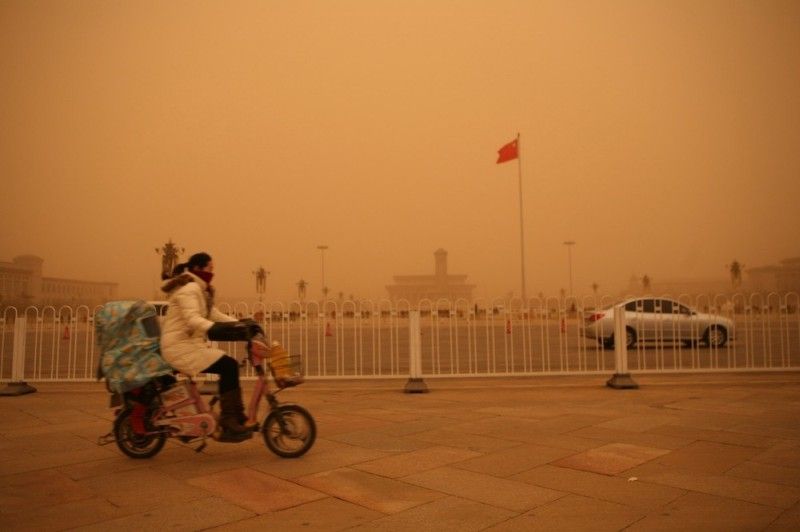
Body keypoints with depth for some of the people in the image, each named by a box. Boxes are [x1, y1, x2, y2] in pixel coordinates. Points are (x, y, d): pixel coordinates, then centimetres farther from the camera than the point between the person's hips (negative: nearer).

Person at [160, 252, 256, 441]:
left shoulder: (200, 289, 18)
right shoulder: (189, 288, -14)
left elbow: (214, 314, 17)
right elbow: (192, 319, -28)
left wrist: (242, 324, 7)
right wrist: (214, 328, -43)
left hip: (191, 344, 10)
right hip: (180, 347, -10)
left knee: (230, 366, 2)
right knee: (229, 367, -19)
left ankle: (237, 419, 8)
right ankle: (228, 425, -15)